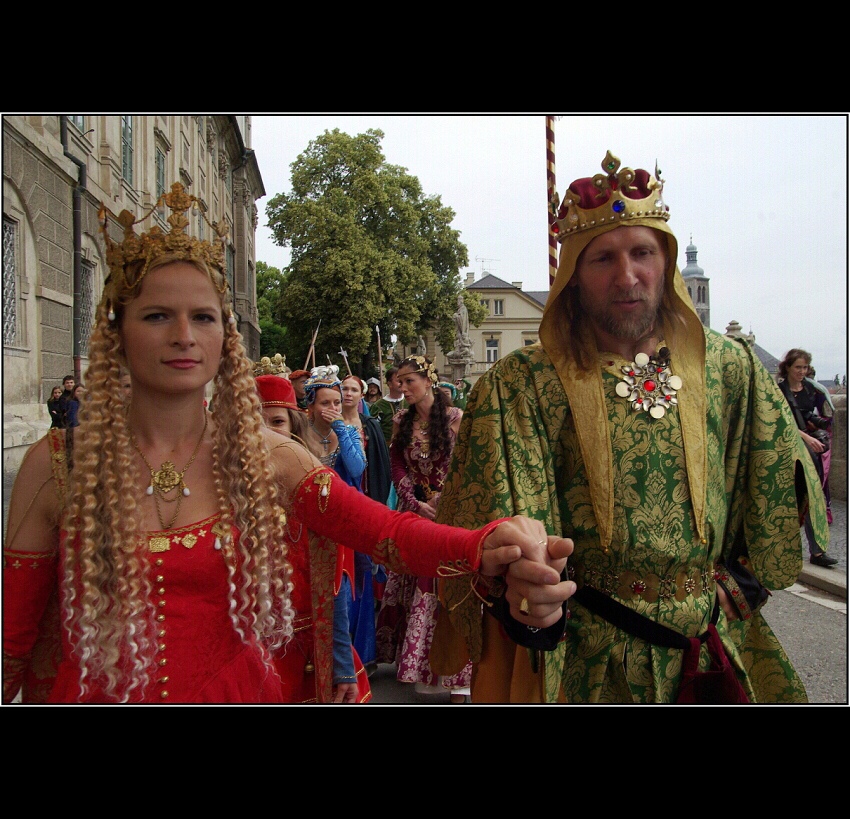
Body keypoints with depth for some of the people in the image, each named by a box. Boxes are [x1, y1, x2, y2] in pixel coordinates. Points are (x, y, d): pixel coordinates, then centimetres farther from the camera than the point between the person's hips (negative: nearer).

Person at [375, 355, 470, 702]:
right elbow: (398, 466, 4)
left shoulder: (455, 417, -6)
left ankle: (454, 674, 5)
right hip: (413, 512, 5)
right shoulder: (402, 421, 7)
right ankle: (413, 658, 25)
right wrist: (415, 503, -8)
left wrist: (439, 504, -13)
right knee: (409, 585, 9)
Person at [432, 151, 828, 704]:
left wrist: (741, 588, 3)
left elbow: (779, 488, 6)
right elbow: (506, 517, -20)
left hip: (716, 645, 4)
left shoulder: (731, 367, -3)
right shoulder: (521, 386, -14)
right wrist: (519, 588, -38)